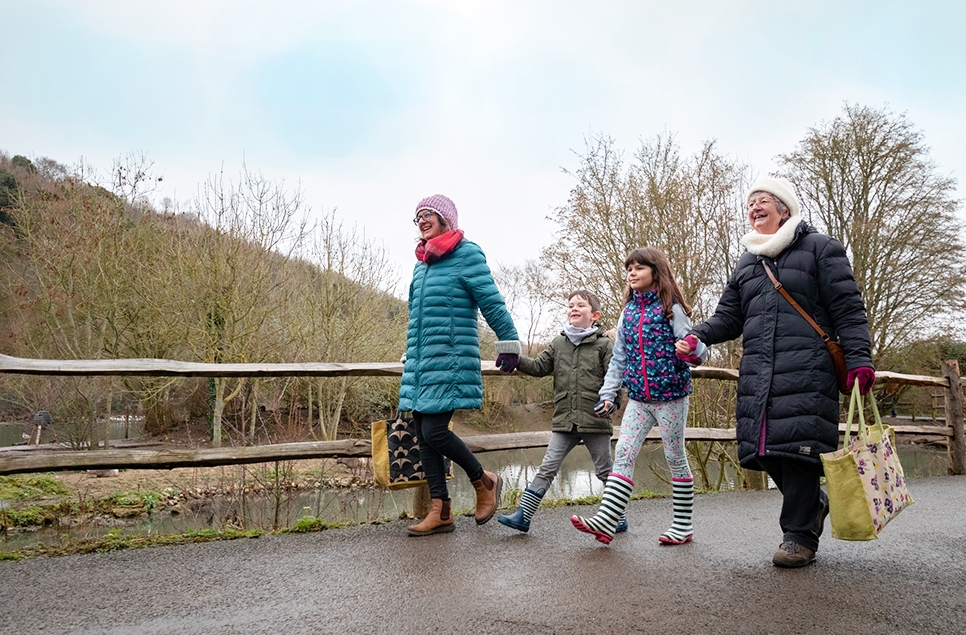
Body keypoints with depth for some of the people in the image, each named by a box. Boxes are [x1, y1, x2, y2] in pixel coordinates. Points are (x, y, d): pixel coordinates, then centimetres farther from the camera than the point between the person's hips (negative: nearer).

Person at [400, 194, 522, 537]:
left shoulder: (467, 254, -5)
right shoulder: (422, 262, 19)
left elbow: (492, 302, -7)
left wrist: (510, 343, -8)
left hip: (450, 363, -8)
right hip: (419, 365, 8)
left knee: (434, 431, -13)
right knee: (424, 436, 6)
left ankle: (484, 482, 12)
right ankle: (439, 513, 14)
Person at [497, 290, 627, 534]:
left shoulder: (604, 344, 0)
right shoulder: (558, 343, 11)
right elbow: (538, 367, 7)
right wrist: (514, 359, -9)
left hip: (595, 421, -3)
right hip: (564, 422, 3)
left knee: (605, 471, 10)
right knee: (547, 468, 1)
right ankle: (523, 515, 2)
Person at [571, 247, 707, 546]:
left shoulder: (671, 308, -6)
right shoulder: (628, 311, 9)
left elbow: (691, 349, -8)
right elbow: (618, 358, 13)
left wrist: (692, 353, -32)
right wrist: (608, 394, 8)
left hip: (670, 396, -5)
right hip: (638, 398, 5)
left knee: (675, 457, 5)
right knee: (623, 453, -4)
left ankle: (683, 524, 17)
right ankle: (606, 520, -8)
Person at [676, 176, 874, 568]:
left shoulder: (820, 249, 7)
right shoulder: (746, 263, 23)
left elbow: (848, 309, 1)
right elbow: (729, 315, 21)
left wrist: (859, 359, -10)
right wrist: (698, 337, 3)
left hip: (806, 369, -5)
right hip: (758, 371, 5)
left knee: (797, 444, -11)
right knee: (765, 447, 1)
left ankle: (799, 535, 0)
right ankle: (812, 503, 26)